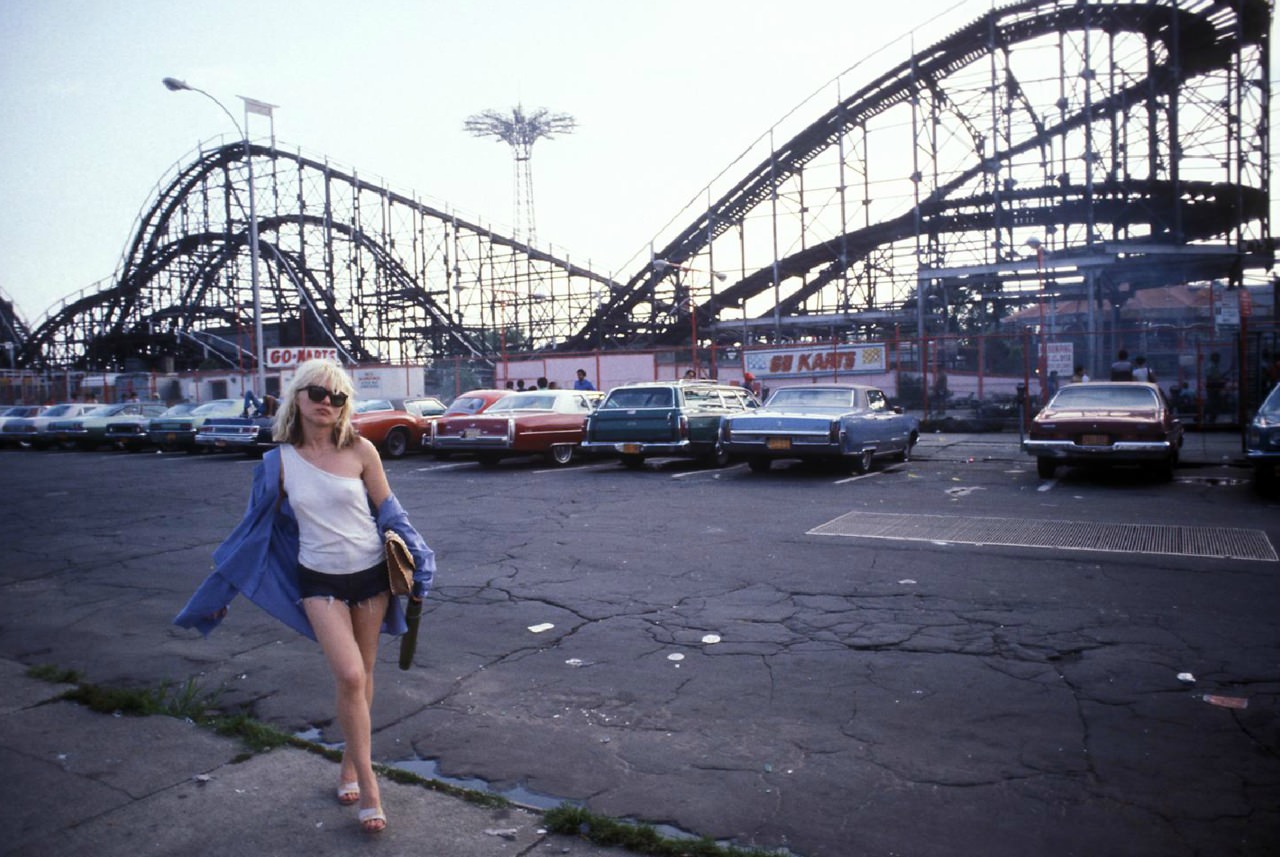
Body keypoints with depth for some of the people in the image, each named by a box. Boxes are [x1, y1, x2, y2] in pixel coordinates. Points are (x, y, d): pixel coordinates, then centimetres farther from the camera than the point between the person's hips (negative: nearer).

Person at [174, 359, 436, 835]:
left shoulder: (361, 451, -7)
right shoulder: (281, 462, -4)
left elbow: (389, 514, 0)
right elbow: (258, 528, 6)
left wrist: (415, 572, -2)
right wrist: (220, 590, 11)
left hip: (371, 574, 1)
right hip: (320, 581, -1)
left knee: (361, 678, 11)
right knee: (350, 677, -14)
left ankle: (350, 764, 34)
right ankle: (368, 785, 1)